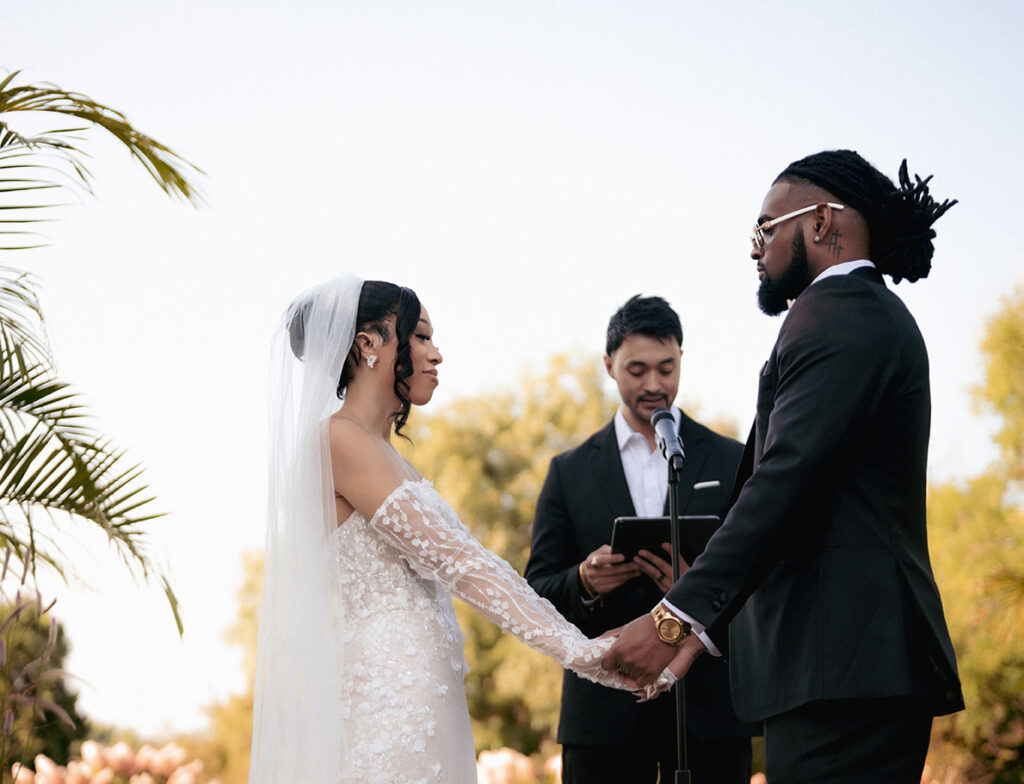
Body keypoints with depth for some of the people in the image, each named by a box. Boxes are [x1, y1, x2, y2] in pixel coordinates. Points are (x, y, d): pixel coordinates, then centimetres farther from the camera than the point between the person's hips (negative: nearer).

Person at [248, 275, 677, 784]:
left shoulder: (383, 451, 20)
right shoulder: (339, 439, -10)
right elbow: (449, 557, -17)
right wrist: (578, 649, -20)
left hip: (423, 694, 9)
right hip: (387, 697, -9)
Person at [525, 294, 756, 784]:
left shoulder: (731, 463, 8)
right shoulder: (570, 472, 10)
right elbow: (537, 592, 7)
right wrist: (584, 581, -15)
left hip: (708, 706, 0)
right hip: (604, 710, 1)